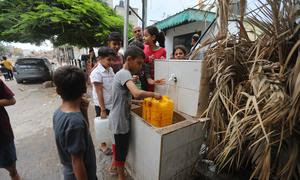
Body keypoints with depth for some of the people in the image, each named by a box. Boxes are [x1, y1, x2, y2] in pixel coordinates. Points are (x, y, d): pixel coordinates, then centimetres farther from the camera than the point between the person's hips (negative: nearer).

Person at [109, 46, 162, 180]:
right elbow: (137, 94, -40)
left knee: (118, 145, 28)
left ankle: (114, 166, 52)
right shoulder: (125, 74, -23)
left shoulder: (123, 73, 8)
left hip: (118, 118, 10)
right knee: (122, 150, 12)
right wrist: (153, 94, -24)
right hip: (120, 120, -10)